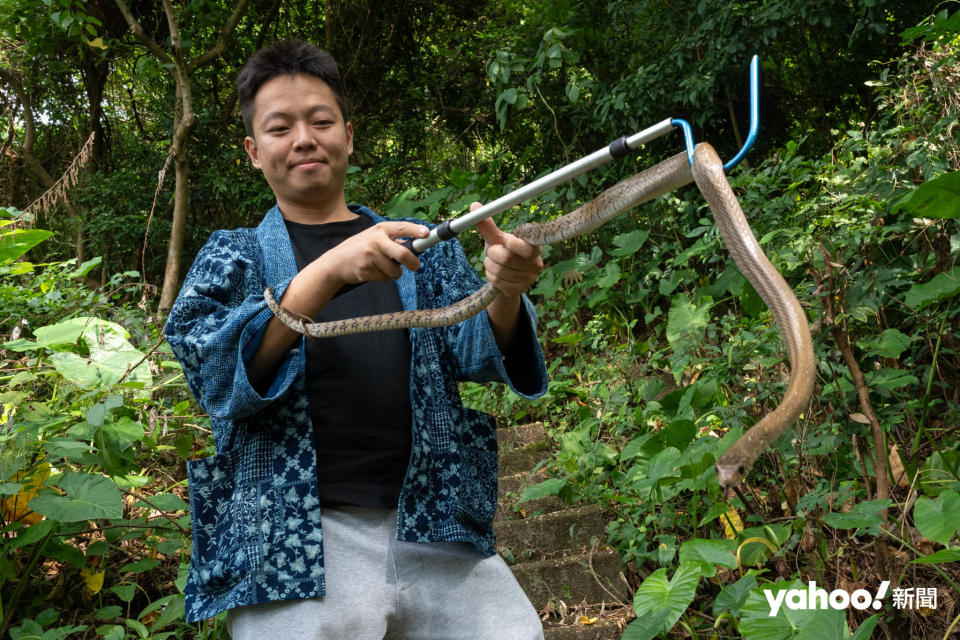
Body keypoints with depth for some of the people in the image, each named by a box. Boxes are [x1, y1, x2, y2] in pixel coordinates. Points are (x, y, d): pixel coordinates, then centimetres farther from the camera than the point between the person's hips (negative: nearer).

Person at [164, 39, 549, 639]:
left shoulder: (424, 247, 15)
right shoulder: (231, 256, 10)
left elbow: (475, 353, 3)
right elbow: (213, 370, -7)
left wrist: (505, 295, -20)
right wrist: (329, 271, -21)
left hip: (433, 527, 2)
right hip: (296, 538, -1)